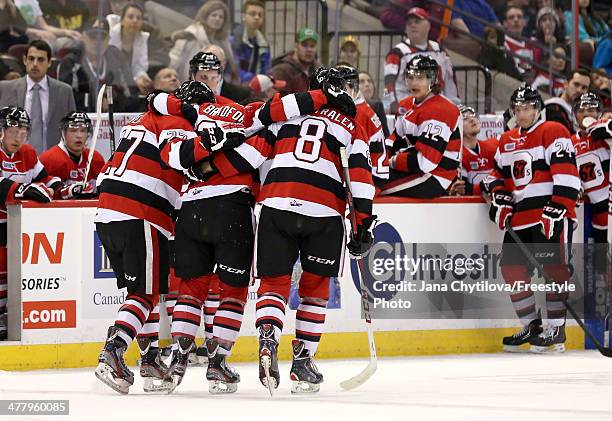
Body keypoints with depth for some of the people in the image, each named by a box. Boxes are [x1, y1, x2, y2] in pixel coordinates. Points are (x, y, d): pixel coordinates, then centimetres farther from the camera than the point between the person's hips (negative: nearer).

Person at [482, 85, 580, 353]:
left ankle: (556, 330, -11)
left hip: (551, 213, -8)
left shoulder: (553, 132, -5)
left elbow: (566, 174, -14)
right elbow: (498, 173, 27)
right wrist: (499, 197, 6)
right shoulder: (507, 141, 18)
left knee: (552, 266, -14)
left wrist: (558, 209, -22)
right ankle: (530, 325, 17)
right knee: (512, 267, 5)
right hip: (520, 215, 8)